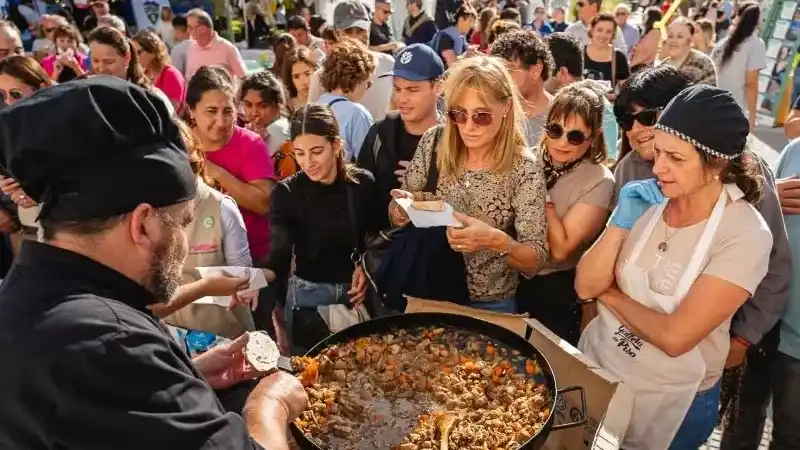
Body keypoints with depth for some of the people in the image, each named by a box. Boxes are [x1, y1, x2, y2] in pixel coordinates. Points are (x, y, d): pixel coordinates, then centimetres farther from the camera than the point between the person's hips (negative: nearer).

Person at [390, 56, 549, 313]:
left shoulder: (524, 167, -13)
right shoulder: (434, 142, -5)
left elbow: (535, 263, -11)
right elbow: (399, 214, 5)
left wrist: (497, 241, -30)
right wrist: (399, 208, -17)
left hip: (489, 305, -2)